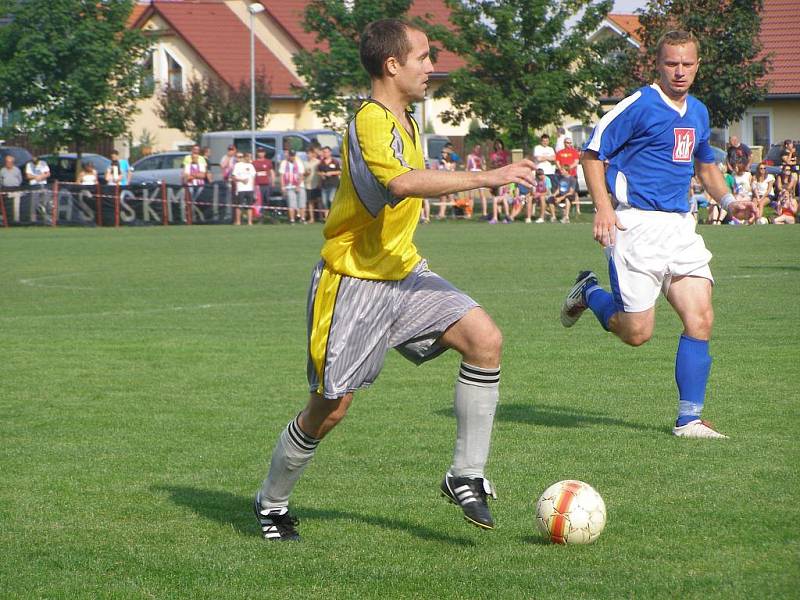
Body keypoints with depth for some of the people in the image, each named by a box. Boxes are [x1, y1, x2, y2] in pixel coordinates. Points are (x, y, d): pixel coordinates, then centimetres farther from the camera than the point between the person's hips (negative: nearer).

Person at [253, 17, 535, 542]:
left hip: (402, 271, 8)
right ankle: (272, 504, 23)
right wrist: (485, 178, -43)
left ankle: (467, 477, -6)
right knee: (331, 407, -1)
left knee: (485, 338, -13)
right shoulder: (371, 123, -21)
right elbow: (401, 183, -41)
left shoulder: (406, 121, 10)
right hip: (353, 281, -8)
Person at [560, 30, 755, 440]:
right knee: (637, 332, -7)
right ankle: (588, 292, 24)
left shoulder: (698, 112, 15)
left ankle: (689, 419, 0)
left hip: (680, 225, 6)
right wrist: (603, 206, -18)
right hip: (637, 223, -6)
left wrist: (728, 200, 12)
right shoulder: (639, 105, -8)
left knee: (700, 319, -6)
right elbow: (592, 153, -7)